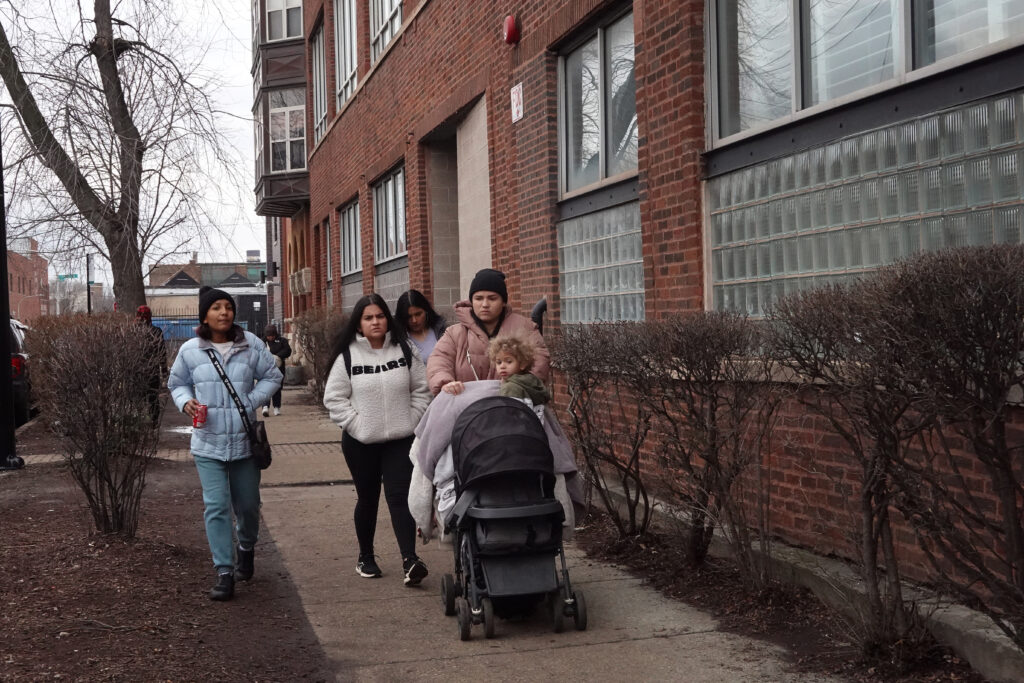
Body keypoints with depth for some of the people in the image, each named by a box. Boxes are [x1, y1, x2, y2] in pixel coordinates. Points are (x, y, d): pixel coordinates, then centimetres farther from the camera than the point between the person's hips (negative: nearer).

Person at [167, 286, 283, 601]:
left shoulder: (251, 344, -3)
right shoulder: (190, 350, -1)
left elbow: (272, 376, 6)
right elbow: (176, 383, 13)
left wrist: (251, 402, -8)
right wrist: (186, 402, -9)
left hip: (245, 441, 1)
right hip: (208, 443, -1)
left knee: (248, 504, 13)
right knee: (216, 507, -7)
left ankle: (247, 547, 44)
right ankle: (224, 572, -1)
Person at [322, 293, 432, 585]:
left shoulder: (405, 351, 2)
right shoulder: (347, 356, -3)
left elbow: (421, 390, 7)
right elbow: (334, 398, -3)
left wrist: (412, 420, -2)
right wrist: (356, 424, -9)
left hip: (401, 440, 0)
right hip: (361, 442, 0)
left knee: (400, 497, -9)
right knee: (367, 499, 12)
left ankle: (410, 560, -14)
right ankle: (365, 557, 28)